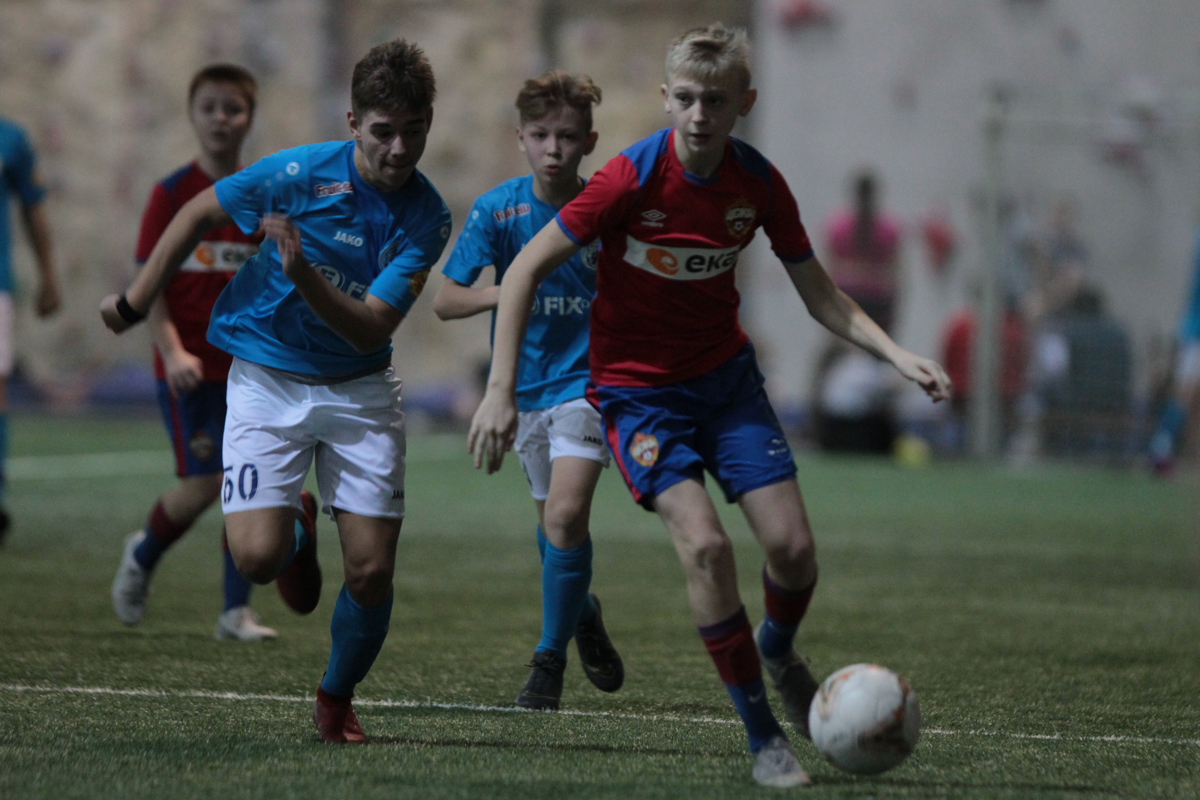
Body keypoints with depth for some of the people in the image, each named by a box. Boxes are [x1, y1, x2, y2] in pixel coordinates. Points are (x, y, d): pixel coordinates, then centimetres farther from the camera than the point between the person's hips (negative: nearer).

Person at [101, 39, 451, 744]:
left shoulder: (427, 217, -12)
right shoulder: (299, 173, -16)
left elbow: (370, 329, -18)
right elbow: (198, 214, 2)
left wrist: (304, 276, -35)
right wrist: (136, 303, 8)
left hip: (359, 388, 1)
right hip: (268, 377, -1)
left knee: (372, 572, -7)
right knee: (258, 557, -18)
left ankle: (337, 700, 21)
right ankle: (299, 531, 21)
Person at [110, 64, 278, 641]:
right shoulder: (173, 194, -3)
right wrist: (172, 351, -19)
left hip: (249, 368, 3)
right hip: (189, 368, -3)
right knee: (205, 482, -10)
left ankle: (237, 610, 5)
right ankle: (143, 553, 21)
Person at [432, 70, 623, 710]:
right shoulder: (497, 210, -8)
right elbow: (444, 301, -10)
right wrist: (501, 292, -28)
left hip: (588, 380, -3)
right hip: (525, 386, 3)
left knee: (565, 515, -19)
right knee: (554, 521, 14)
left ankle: (550, 657, -4)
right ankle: (582, 613, 45)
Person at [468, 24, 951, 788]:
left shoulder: (758, 182, -8)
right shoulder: (631, 180, -21)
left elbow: (820, 295, 4)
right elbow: (526, 270, -15)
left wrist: (899, 355, -9)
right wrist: (501, 391, -19)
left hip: (727, 378, 4)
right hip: (638, 388, -4)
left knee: (793, 546, -7)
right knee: (704, 543, -22)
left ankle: (777, 651, 29)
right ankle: (764, 736, -9)